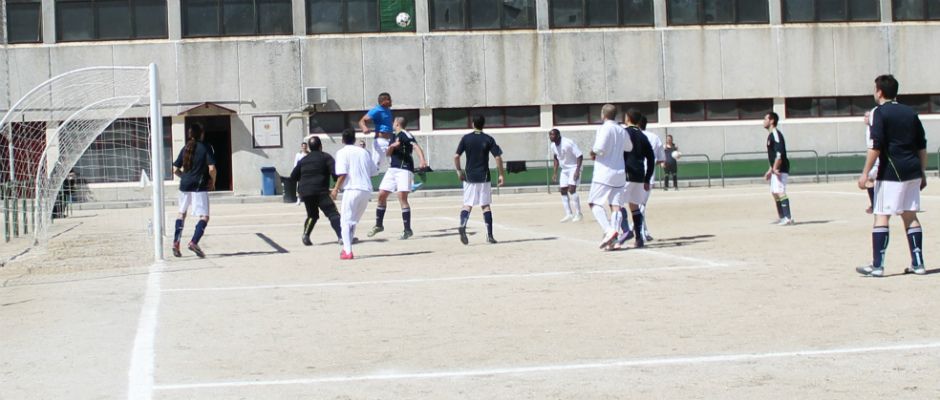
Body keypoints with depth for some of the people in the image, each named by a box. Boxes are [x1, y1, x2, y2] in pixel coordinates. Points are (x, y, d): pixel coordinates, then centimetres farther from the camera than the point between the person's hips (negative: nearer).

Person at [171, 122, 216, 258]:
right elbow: (211, 168, -14)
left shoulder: (185, 148, 9)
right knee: (204, 216, -5)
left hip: (184, 186, 5)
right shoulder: (206, 147, -4)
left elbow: (175, 170, 9)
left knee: (182, 213, 24)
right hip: (200, 187, -5)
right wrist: (213, 182, 1)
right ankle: (194, 242, -25)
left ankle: (176, 243, 21)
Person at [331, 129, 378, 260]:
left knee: (346, 221, 0)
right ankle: (347, 248, 22)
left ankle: (347, 251, -10)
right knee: (354, 221, 19)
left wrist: (336, 189, -4)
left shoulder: (342, 152, -1)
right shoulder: (364, 152, 15)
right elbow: (373, 172, 15)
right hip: (367, 189, 5)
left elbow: (342, 173, -12)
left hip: (352, 189, -5)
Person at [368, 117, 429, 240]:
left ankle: (408, 230, -11)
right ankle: (379, 225, 24)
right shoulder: (394, 137, 18)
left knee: (402, 197, -17)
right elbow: (388, 154, 17)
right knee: (382, 195, 8)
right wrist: (392, 146, -7)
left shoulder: (405, 135, -8)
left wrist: (422, 159, -40)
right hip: (392, 169, 8)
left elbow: (416, 146, -22)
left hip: (404, 169, -8)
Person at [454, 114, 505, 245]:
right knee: (485, 205, 6)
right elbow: (498, 157, -7)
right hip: (483, 177, 0)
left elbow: (456, 156, -3)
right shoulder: (488, 139, -2)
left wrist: (459, 171, 10)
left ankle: (462, 225, -24)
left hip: (469, 177, 0)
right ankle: (489, 235, 3)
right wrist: (502, 174, 0)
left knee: (467, 204, 4)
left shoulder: (466, 138, 1)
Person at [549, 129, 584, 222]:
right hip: (564, 169, 8)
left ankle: (578, 214, -10)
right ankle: (568, 214, 10)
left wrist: (577, 171, -30)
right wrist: (555, 173, 12)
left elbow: (580, 156, -23)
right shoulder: (552, 145, -1)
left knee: (571, 189, -19)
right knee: (563, 191, 3)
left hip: (574, 168, -8)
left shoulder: (568, 143, -25)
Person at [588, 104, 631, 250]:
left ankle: (608, 230, -20)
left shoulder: (605, 128, -9)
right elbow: (629, 147, 31)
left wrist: (593, 152, -2)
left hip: (604, 171, -7)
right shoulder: (622, 130, 15)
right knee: (616, 205, 2)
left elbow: (600, 147, -21)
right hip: (620, 172, 7)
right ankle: (613, 239, -8)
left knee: (594, 202, -1)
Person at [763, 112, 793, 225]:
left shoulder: (776, 134, -13)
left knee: (780, 192, -16)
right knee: (774, 192, 16)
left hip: (780, 169, -11)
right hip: (775, 170, 11)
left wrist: (775, 168, -27)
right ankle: (781, 217, 25)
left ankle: (788, 218, -20)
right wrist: (770, 170, 25)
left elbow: (779, 153, -23)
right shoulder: (771, 135, 18)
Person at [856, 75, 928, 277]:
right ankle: (918, 264, 12)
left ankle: (877, 266, -7)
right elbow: (922, 146, 14)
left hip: (891, 172, -6)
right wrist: (922, 173, 20)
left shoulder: (880, 112, -5)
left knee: (881, 217, -4)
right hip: (913, 171, 6)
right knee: (910, 216, 12)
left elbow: (876, 146, -13)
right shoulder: (910, 112, 14)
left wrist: (865, 173, -11)